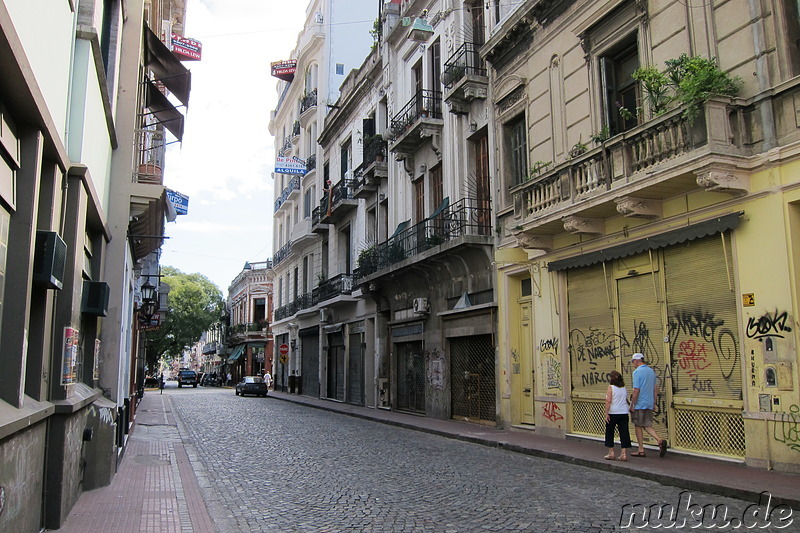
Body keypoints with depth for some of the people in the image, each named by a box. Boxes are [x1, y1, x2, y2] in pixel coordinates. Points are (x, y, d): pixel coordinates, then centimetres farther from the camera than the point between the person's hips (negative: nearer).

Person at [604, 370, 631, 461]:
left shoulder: (610, 387, -8)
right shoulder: (624, 388, 8)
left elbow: (608, 401, -15)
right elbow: (626, 401, 12)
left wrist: (606, 413, -13)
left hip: (613, 413, -4)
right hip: (624, 413, 4)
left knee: (609, 432, 9)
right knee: (624, 432, 5)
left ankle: (611, 453, 12)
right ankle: (624, 454, 2)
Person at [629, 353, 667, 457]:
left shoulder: (637, 372, -14)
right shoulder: (651, 371, 10)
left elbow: (636, 390, -18)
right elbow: (655, 389, 14)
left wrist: (632, 405, -12)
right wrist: (654, 403, 20)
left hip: (639, 404, -7)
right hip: (649, 404, 7)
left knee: (638, 426, 5)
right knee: (647, 425, 13)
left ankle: (641, 450, 10)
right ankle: (660, 440, -10)